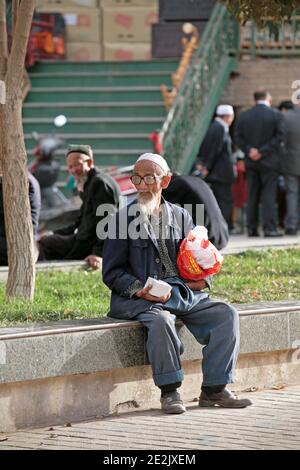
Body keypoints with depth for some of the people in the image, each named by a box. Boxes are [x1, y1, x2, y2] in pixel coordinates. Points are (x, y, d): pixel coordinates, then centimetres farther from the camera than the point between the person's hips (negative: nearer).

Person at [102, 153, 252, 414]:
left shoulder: (180, 216, 16)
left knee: (226, 314, -15)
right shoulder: (124, 219, 3)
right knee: (160, 319, -37)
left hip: (183, 293, 5)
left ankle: (214, 389, -11)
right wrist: (139, 290, -18)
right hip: (139, 298, -5)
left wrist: (203, 279, -3)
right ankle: (169, 392, -25)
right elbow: (112, 272, 0)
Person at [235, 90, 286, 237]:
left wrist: (249, 150, -6)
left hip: (251, 161, 3)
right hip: (269, 161, -3)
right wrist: (263, 151, -13)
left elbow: (238, 138, 0)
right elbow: (280, 137, -12)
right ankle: (269, 228, -8)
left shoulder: (243, 116, 4)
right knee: (268, 194, -2)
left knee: (252, 196, 8)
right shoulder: (276, 115, -6)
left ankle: (252, 229, 7)